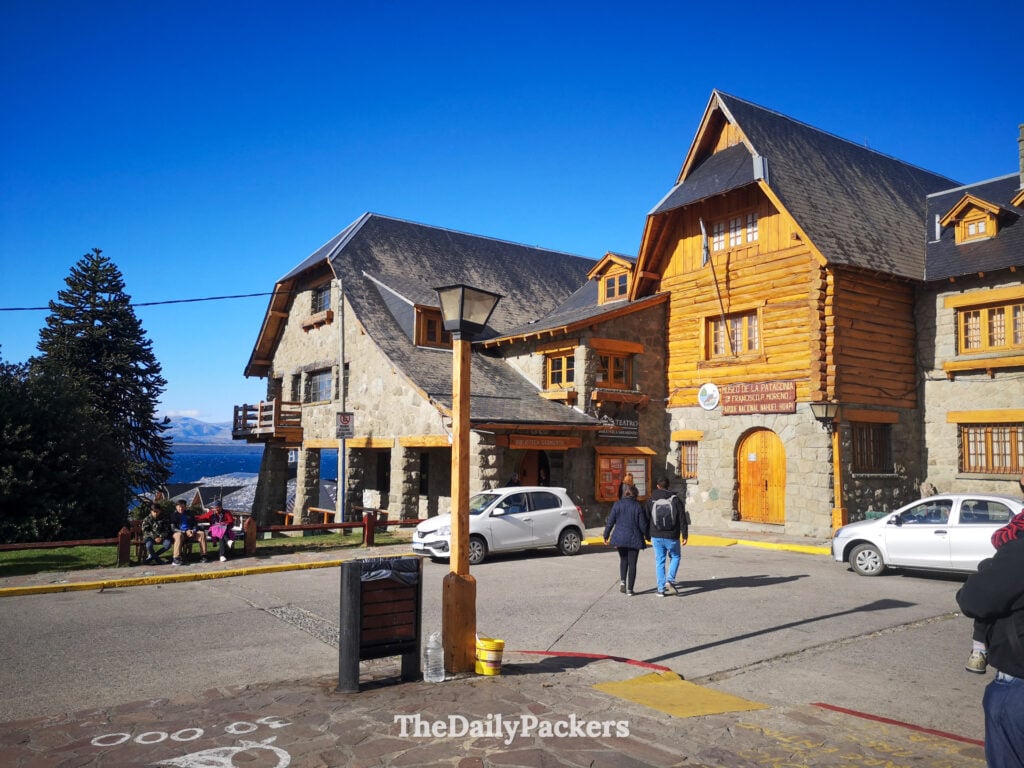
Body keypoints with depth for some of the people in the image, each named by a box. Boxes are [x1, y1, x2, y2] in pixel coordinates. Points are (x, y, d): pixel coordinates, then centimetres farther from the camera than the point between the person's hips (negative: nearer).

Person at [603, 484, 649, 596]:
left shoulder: (617, 505, -2)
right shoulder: (638, 506, -5)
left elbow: (610, 522, -2)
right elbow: (643, 524, -3)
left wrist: (606, 535, 8)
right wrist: (647, 536, 13)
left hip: (620, 537, 1)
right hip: (634, 539, -1)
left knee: (623, 559, 21)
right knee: (632, 563, 6)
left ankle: (622, 581, 2)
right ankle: (629, 589, 5)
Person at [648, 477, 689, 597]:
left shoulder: (651, 501, 1)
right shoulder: (676, 500, -4)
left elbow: (647, 519, 6)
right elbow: (683, 519, -7)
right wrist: (685, 535, -2)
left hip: (656, 536, 1)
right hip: (672, 537, -1)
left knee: (659, 561, 9)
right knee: (675, 557, 19)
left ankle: (661, 589, 7)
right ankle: (670, 580, 1)